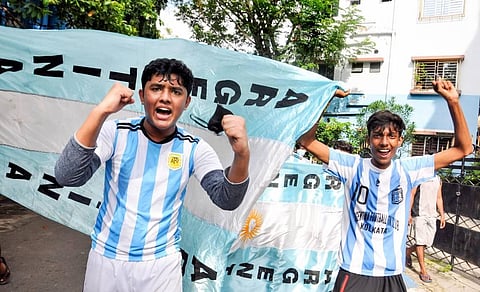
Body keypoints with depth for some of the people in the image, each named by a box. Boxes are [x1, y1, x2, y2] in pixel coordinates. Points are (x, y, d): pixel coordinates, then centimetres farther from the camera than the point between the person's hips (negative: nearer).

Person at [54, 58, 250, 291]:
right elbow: (66, 177, -23)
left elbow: (226, 199, -18)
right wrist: (100, 112, -34)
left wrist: (242, 154, -37)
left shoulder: (194, 149, -9)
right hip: (106, 257, 1)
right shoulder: (116, 132, -11)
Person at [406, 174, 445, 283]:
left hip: (432, 215, 6)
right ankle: (423, 271, 7)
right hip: (419, 214, -6)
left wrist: (442, 215, 13)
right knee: (420, 242, -1)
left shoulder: (438, 179, 12)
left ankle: (408, 251, 35)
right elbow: (411, 195, -7)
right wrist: (408, 213, -11)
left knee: (428, 242, 9)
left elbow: (439, 198, 17)